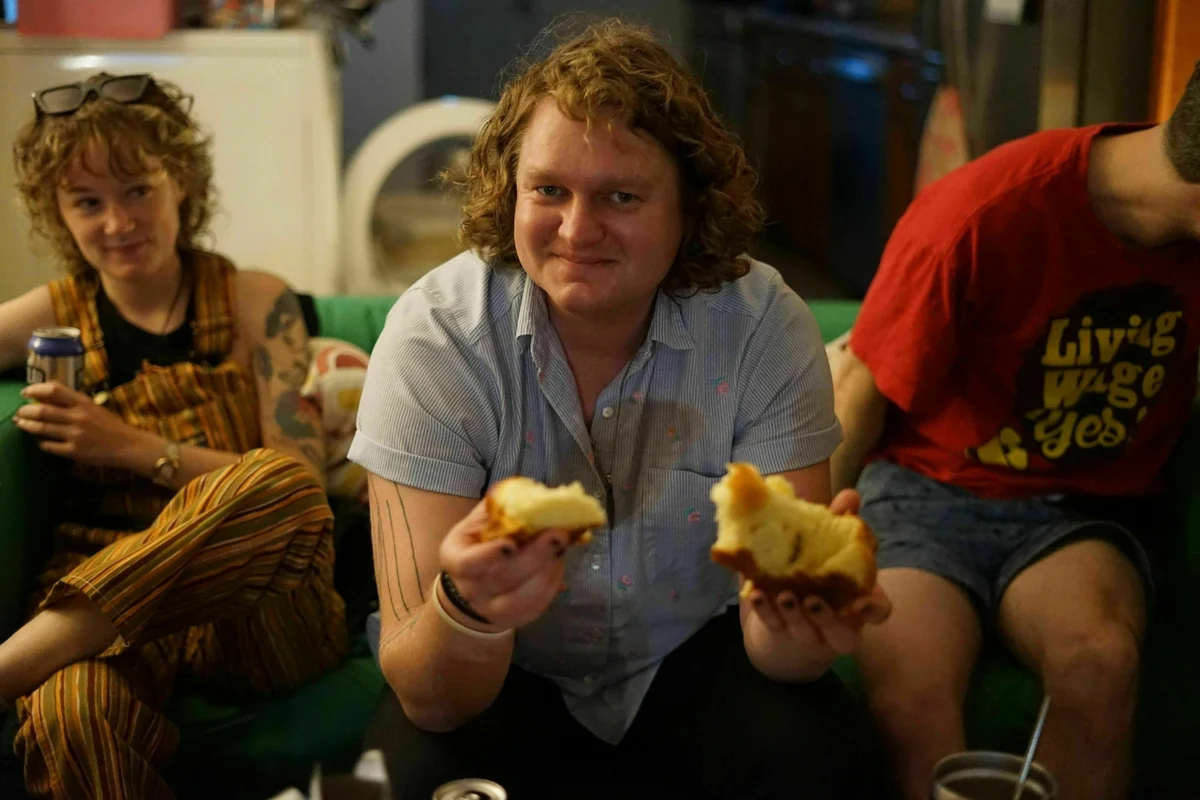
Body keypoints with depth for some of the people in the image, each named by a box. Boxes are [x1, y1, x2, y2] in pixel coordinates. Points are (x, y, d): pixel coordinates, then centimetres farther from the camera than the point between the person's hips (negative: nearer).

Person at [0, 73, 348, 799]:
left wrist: (136, 448, -9)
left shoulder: (256, 304, 7)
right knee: (68, 718, -40)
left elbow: (300, 483, -2)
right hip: (97, 594, -1)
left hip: (255, 613, 2)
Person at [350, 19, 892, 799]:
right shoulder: (434, 337, -22)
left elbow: (774, 640, -20)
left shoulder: (766, 326, -18)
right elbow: (430, 698, -26)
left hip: (694, 656, 2)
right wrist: (466, 609, -50)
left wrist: (803, 618, -45)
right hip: (508, 677, -1)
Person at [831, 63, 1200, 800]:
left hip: (1085, 506, 3)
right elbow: (861, 395, -5)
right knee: (909, 691, -34)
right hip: (932, 489, -3)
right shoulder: (984, 215, -17)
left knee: (1102, 663, -32)